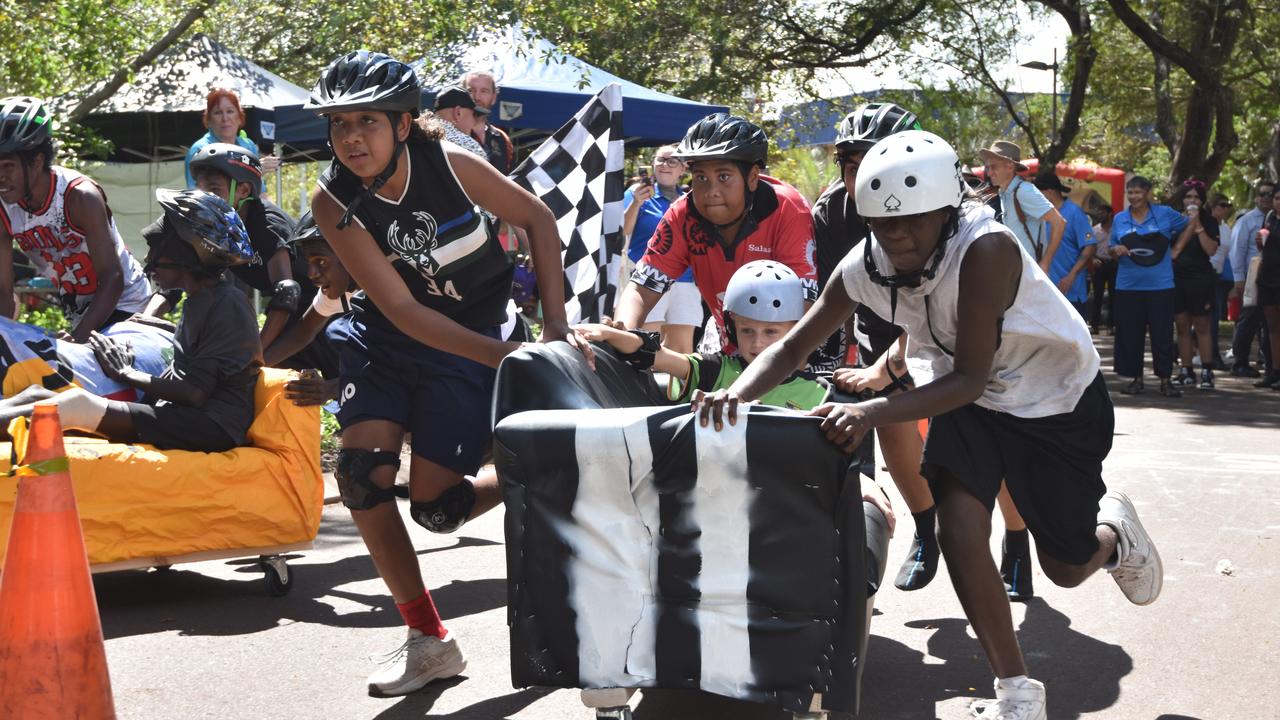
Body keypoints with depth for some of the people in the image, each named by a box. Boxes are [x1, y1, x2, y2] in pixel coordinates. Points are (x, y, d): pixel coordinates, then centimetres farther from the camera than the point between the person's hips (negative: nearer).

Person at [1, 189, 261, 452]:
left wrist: (127, 374, -5)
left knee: (79, 405, -23)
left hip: (215, 427, -9)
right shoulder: (197, 301, 18)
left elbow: (195, 394, -17)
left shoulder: (228, 306, -12)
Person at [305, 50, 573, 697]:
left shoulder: (449, 162, -21)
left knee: (435, 504, -10)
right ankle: (428, 640, 0)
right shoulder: (334, 201, -19)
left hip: (471, 340, -2)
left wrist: (554, 323, -15)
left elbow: (537, 218, -6)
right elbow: (402, 310, -23)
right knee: (361, 471, -15)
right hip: (388, 336, 2)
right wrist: (507, 356, -31)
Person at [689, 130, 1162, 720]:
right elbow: (792, 347, -14)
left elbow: (970, 378, -36)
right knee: (959, 528, -17)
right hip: (971, 400, 4)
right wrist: (737, 394, -34)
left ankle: (1113, 527, 44)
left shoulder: (986, 250, -37)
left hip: (1061, 400, -4)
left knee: (1067, 566, 5)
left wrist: (872, 414, -49)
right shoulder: (866, 266, -20)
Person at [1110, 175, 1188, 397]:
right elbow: (1112, 249, 15)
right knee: (1130, 333, 4)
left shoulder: (1164, 213, 2)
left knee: (1162, 333, -2)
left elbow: (1186, 227, 14)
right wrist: (1116, 250, -8)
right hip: (1128, 285, 2)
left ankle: (1165, 379, 4)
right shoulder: (1119, 219, 9)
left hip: (1160, 285, -2)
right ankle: (1136, 378, 14)